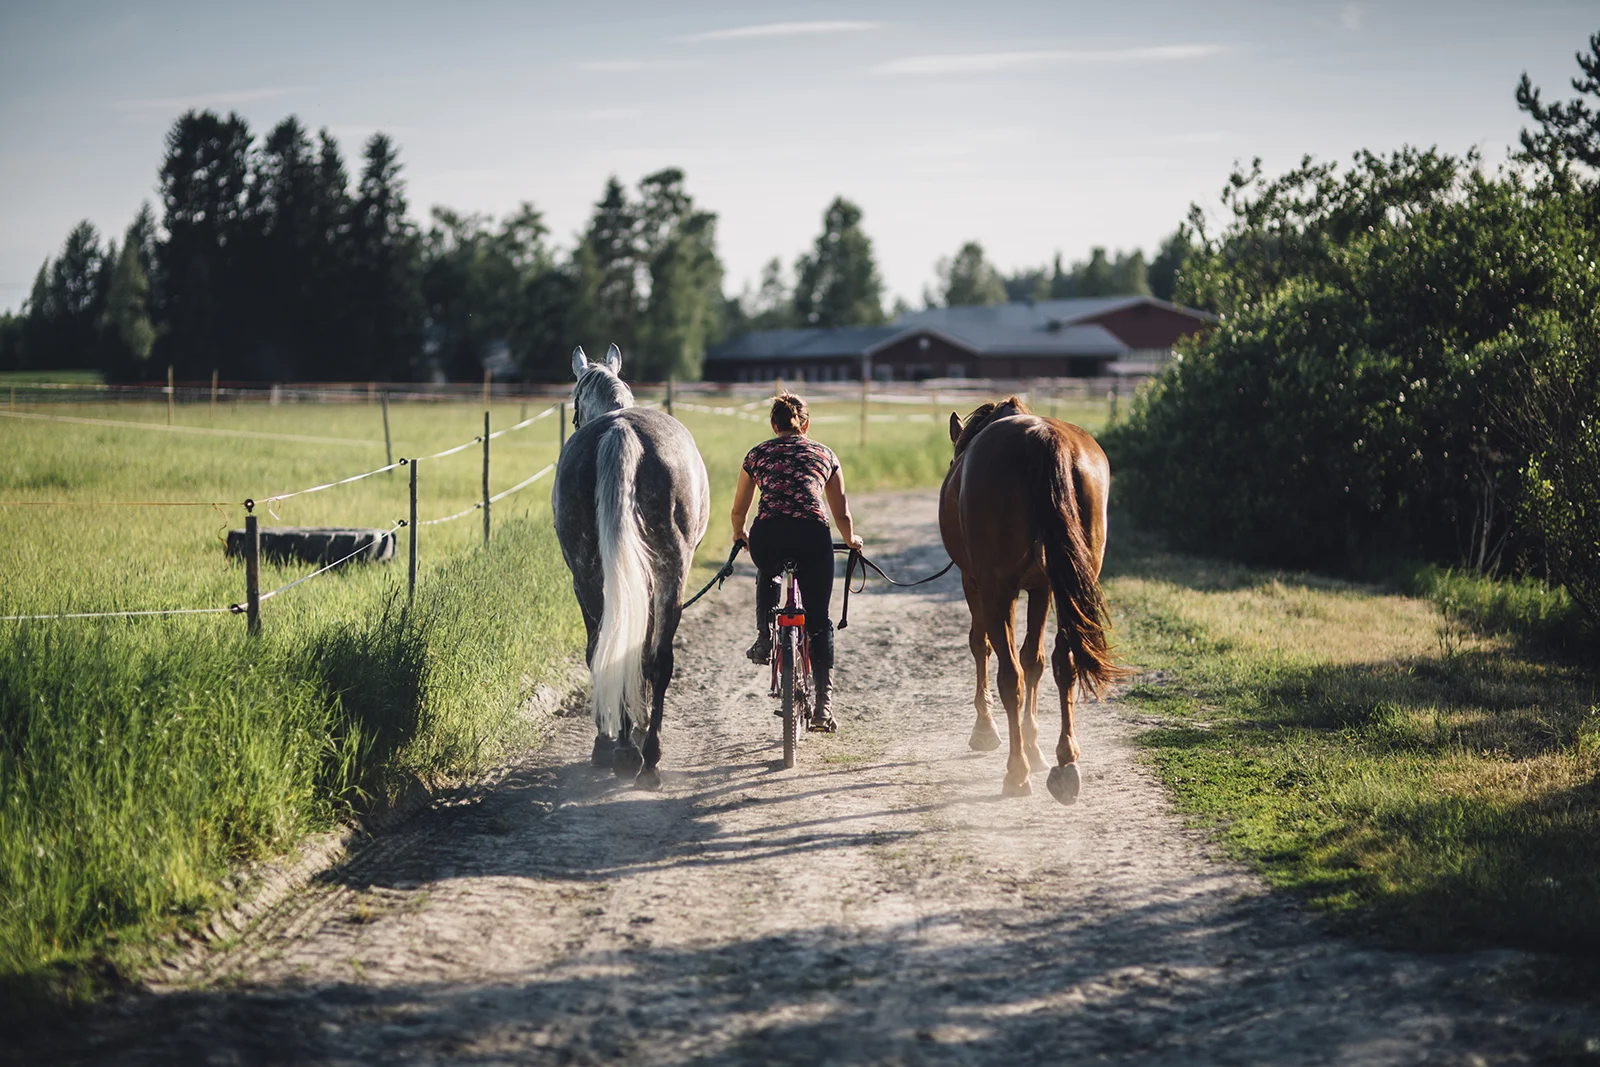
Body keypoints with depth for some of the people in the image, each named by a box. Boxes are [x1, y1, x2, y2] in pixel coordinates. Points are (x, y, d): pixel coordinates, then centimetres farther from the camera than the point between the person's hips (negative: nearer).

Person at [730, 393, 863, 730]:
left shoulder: (757, 454, 22)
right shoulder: (824, 454, 22)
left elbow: (738, 511, 29)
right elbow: (842, 514, 22)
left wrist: (739, 535, 50)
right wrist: (851, 541, 43)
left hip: (767, 536, 1)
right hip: (813, 537, -1)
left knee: (767, 574, 39)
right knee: (818, 620, 10)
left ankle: (764, 639, 26)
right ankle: (824, 700, 1)